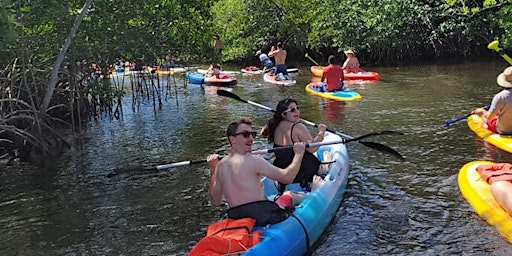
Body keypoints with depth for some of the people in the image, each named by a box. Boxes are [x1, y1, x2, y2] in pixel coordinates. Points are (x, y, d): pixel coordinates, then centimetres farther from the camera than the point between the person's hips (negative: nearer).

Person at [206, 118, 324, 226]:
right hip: (263, 217, -7)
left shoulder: (220, 165, 1)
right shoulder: (252, 160, -21)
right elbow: (287, 177, -20)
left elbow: (215, 201, 11)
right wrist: (299, 153, -4)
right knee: (289, 195, 24)